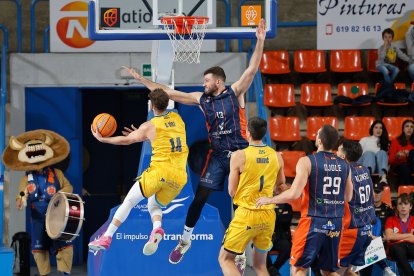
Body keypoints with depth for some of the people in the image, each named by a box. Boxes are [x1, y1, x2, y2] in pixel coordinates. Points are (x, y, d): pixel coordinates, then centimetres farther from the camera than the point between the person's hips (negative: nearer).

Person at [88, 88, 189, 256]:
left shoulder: (150, 126, 0)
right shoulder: (177, 118, 14)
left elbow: (126, 140, 9)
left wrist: (102, 139, 21)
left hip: (159, 171, -5)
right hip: (179, 177, 5)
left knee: (129, 202, 6)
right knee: (154, 206, 22)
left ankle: (107, 237, 1)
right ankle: (157, 229, -10)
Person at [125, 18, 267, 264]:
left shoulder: (235, 92, -4)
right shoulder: (201, 99, 4)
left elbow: (252, 70, -15)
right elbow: (168, 93, 7)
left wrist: (260, 41, -27)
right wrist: (142, 79, 6)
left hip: (240, 152, -3)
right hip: (217, 155, 3)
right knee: (200, 196, 1)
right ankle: (186, 239, 15)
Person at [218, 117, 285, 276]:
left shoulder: (239, 156, -10)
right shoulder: (276, 156, 3)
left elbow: (232, 192, -4)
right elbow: (281, 187, 16)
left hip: (246, 215, -5)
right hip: (268, 216, 5)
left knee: (225, 259, 7)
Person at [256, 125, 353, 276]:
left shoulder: (307, 162, -10)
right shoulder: (344, 165, 6)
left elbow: (294, 194, -16)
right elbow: (348, 197, 17)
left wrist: (269, 200, -2)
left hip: (313, 222, -5)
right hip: (335, 224, 5)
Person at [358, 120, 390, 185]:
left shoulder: (385, 142, 30)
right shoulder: (364, 140, 29)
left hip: (379, 167, 0)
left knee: (382, 153, -30)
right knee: (369, 153, -33)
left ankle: (383, 177, -63)